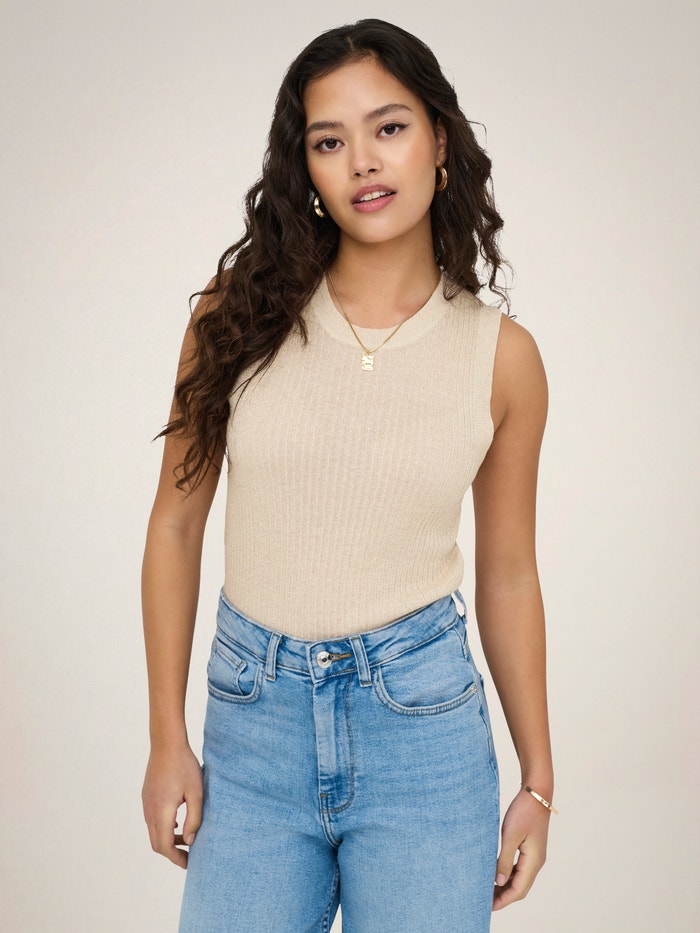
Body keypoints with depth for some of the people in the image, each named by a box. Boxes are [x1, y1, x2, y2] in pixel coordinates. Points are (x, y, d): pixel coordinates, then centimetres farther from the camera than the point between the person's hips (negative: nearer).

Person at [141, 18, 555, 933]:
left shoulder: (502, 356, -2)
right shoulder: (241, 314, -3)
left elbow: (508, 576, 6)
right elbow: (177, 521, 3)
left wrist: (538, 782, 10)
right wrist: (167, 739, 2)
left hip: (422, 720, 0)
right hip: (255, 720, 1)